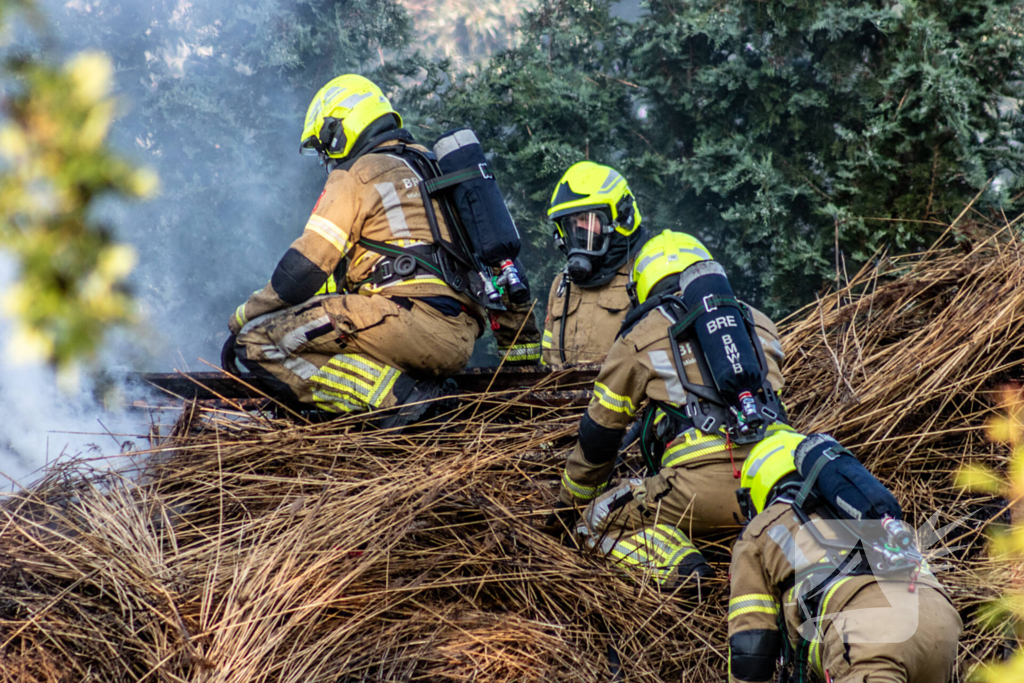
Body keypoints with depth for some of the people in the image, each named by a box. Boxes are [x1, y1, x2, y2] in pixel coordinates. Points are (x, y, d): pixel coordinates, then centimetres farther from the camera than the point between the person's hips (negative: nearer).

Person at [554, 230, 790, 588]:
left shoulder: (640, 338, 15)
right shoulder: (757, 322, 25)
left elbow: (598, 436, 21)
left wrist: (570, 502, 37)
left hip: (702, 481, -4)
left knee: (599, 521, 14)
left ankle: (680, 565, -16)